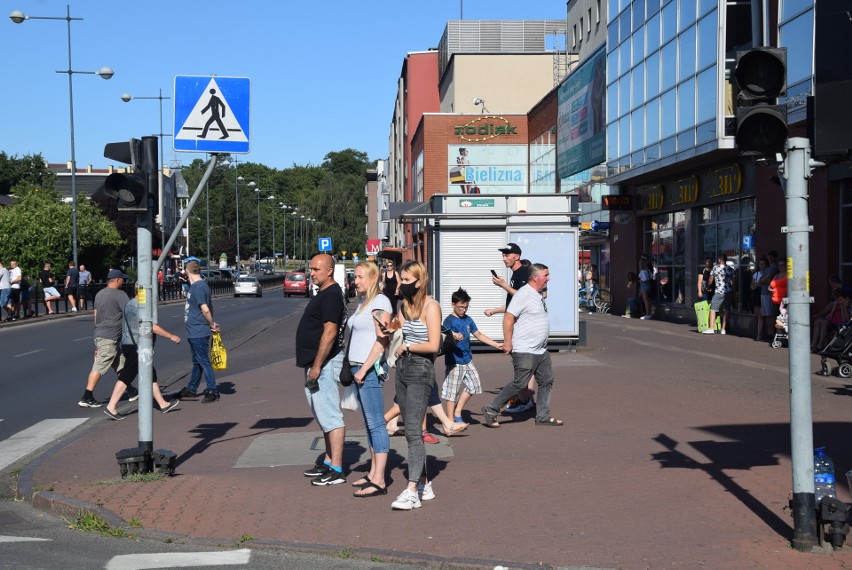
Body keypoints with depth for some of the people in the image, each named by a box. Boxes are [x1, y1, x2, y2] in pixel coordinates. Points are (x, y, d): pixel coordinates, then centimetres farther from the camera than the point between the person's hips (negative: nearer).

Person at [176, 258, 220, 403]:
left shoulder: (198, 287, -19)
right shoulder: (198, 285, 12)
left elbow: (205, 310, -24)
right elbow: (209, 307, 17)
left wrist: (212, 324, -12)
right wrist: (212, 324, 14)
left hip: (198, 332, -10)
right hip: (194, 332, 10)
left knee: (203, 361, -3)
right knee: (197, 362, 19)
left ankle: (212, 391, 3)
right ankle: (191, 389, 31)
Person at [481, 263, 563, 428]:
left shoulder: (539, 294, 14)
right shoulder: (524, 294, -16)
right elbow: (508, 317, -19)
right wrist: (507, 342, -20)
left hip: (541, 351, 10)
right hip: (524, 351, -10)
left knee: (546, 381, 10)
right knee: (520, 383, -10)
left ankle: (543, 416, 20)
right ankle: (491, 410, 0)